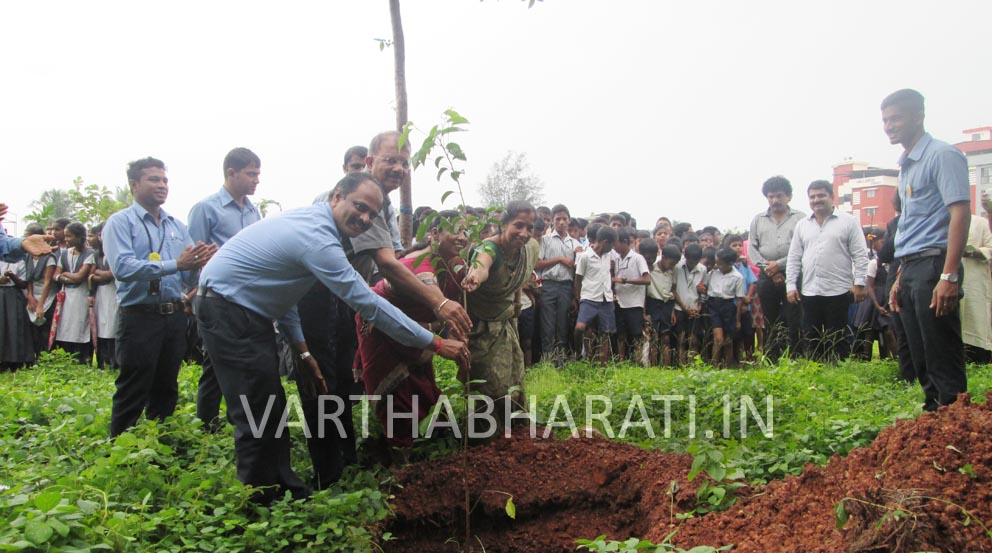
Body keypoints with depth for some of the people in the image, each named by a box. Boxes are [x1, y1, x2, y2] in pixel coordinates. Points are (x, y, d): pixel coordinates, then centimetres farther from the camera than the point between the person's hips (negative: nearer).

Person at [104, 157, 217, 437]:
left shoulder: (177, 226, 12)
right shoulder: (120, 222, -4)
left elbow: (189, 276, 8)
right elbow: (122, 267, -20)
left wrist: (197, 263, -16)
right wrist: (175, 264, -27)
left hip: (175, 316, 6)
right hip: (139, 317, -5)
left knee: (166, 391, 15)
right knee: (133, 395, 0)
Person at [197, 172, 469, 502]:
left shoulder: (308, 221, 7)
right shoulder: (318, 239, -24)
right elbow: (368, 304, -25)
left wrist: (301, 351, 11)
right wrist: (436, 344, -19)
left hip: (245, 311, 10)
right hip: (227, 312, -10)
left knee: (272, 411, 13)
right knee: (258, 417, -6)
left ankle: (285, 492, 22)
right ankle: (263, 500, 6)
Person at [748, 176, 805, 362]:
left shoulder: (800, 218, 2)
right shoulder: (758, 219, 13)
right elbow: (752, 248, 7)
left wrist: (779, 264, -11)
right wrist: (768, 268, -5)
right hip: (767, 278, 3)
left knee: (793, 322, -5)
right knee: (770, 323, 9)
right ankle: (770, 363, 15)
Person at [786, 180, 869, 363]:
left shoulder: (848, 222, 1)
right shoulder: (802, 225, 13)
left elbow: (860, 255, -2)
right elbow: (794, 258, 13)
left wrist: (859, 283, -9)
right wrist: (791, 285, 5)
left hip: (838, 292, -4)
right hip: (809, 293, 4)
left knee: (838, 341, 1)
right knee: (812, 340, 8)